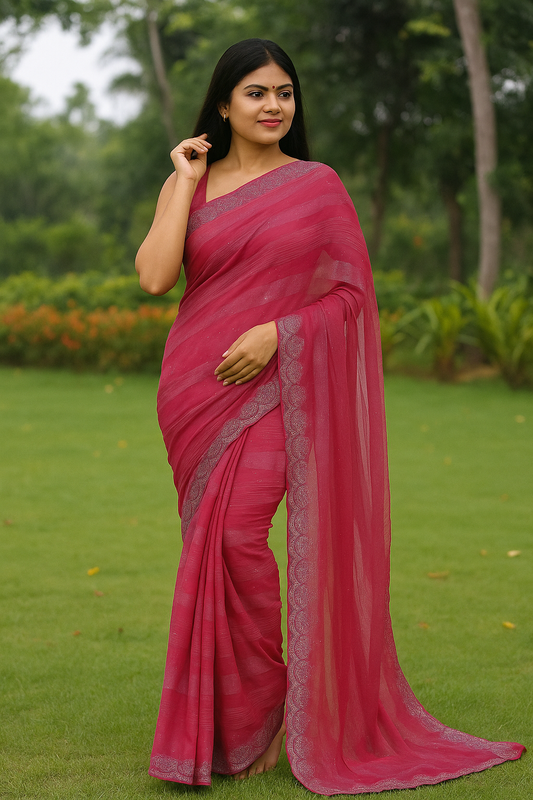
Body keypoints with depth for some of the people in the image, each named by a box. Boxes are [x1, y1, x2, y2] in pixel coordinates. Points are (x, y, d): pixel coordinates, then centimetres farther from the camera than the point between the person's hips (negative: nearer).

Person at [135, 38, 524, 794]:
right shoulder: (187, 184, 10)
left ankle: (261, 712, 0)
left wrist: (277, 332, -13)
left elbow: (354, 293, 0)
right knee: (212, 544, 7)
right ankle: (217, 724, 20)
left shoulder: (319, 185, 4)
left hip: (273, 383, -3)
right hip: (197, 385, 3)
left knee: (238, 534, -17)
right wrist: (186, 180, -3)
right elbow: (154, 276, -7)